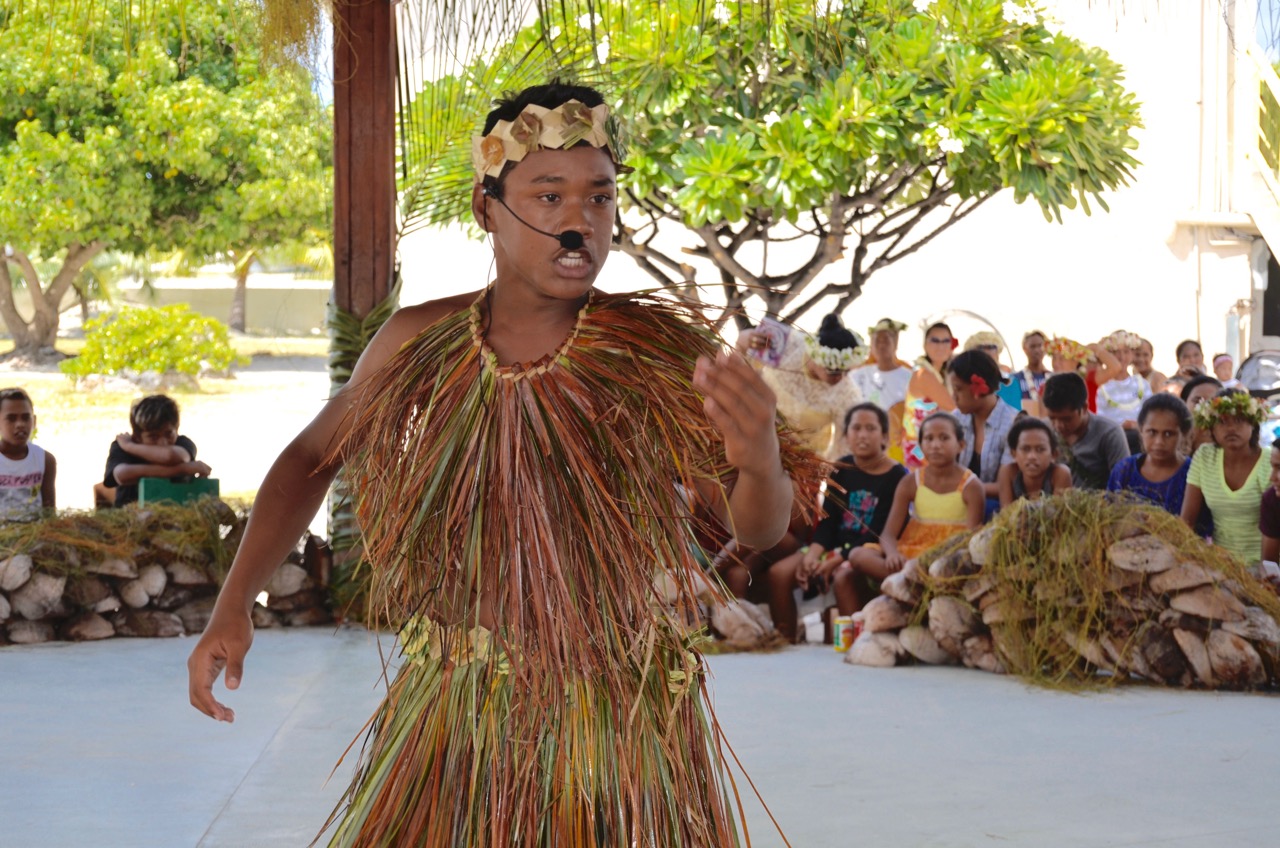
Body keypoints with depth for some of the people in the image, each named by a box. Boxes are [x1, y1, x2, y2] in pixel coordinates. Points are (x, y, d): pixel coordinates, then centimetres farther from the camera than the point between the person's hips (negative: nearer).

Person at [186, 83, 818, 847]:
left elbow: (758, 528, -16)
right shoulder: (419, 345, -5)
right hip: (454, 721, 2)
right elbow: (313, 456, 11)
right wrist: (234, 605, 2)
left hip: (621, 731, -2)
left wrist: (759, 462, -40)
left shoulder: (661, 353, -12)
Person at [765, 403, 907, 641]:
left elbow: (882, 533, -13)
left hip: (872, 553, -6)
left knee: (843, 576, -37)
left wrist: (837, 560, -19)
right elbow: (828, 520, 5)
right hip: (836, 546, 6)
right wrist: (812, 555, -13)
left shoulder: (897, 477, -7)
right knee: (779, 573, -15)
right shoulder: (842, 469, 9)